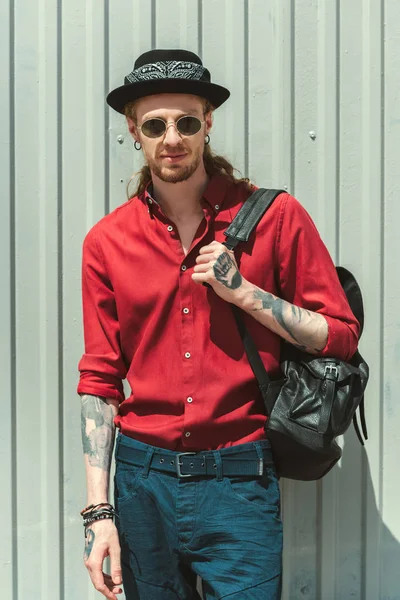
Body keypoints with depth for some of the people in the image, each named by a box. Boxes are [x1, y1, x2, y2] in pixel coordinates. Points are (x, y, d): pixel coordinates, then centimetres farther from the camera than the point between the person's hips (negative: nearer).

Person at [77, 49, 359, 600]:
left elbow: (342, 337, -2)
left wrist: (242, 290, -14)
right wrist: (98, 511, 0)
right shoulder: (107, 242, 2)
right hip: (143, 481, 2)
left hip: (238, 479, -2)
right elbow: (100, 380, 4)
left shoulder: (274, 217, -4)